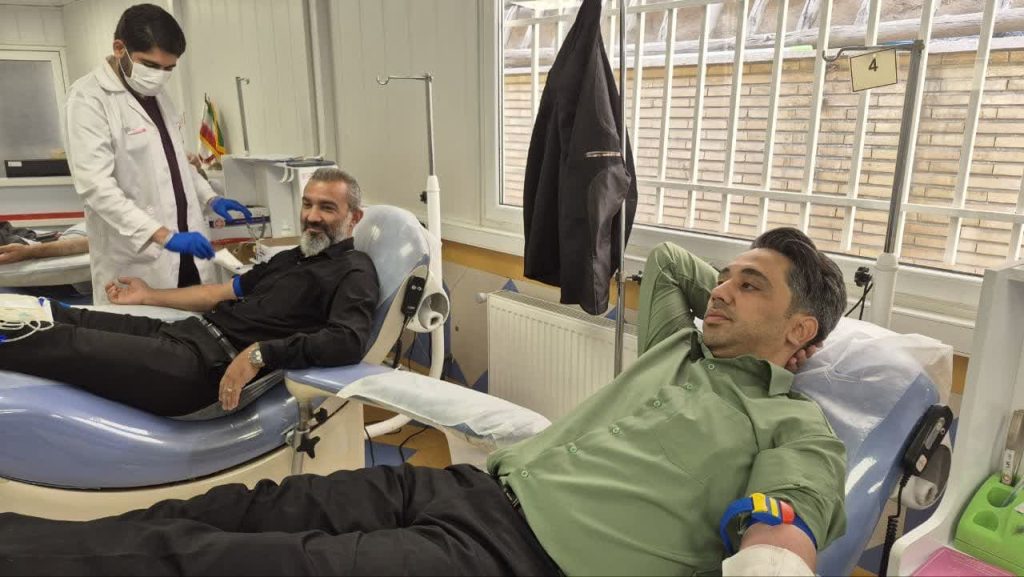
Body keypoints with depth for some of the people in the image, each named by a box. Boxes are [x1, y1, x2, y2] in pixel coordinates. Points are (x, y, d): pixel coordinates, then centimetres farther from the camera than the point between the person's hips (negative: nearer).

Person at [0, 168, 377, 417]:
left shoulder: (353, 273, -8)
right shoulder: (291, 257, 21)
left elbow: (349, 341, -26)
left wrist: (260, 353, -33)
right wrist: (150, 296, 29)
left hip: (212, 366, -8)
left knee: (66, 343, -8)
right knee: (67, 319, 7)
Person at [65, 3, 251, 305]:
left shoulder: (157, 94, 12)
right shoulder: (89, 97, -10)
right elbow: (95, 184, -20)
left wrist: (209, 198, 9)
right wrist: (163, 235, -27)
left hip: (185, 254, 7)